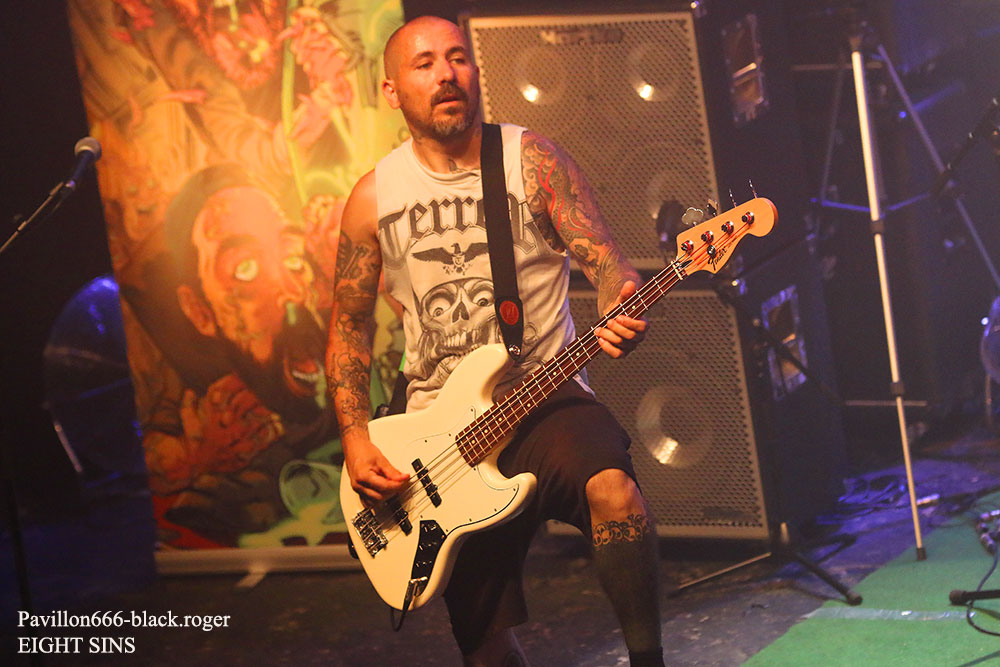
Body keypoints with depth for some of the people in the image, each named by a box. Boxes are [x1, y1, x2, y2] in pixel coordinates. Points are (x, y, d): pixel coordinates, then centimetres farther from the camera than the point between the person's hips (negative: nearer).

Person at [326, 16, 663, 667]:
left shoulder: (533, 160, -2)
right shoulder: (374, 197, 3)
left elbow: (604, 257, -9)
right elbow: (350, 322, 10)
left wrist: (623, 311, -33)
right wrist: (356, 440, -1)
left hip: (543, 399, -2)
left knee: (613, 487, -35)